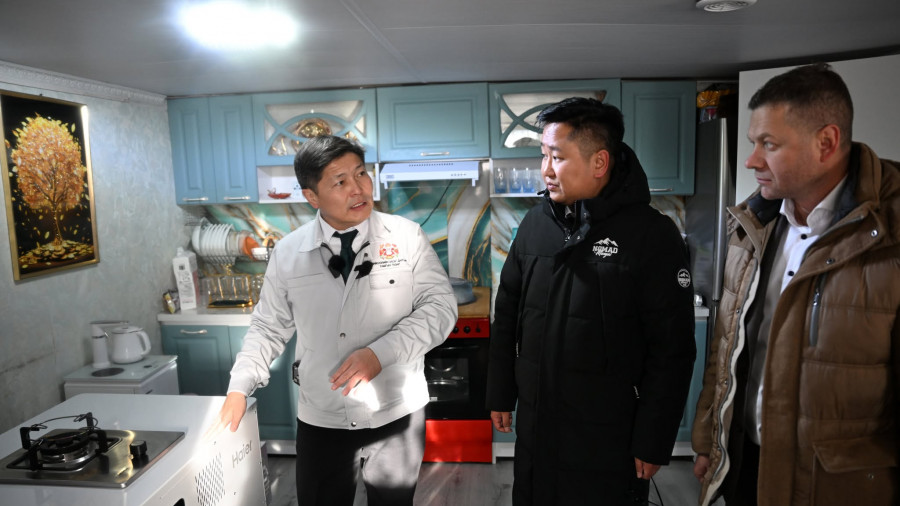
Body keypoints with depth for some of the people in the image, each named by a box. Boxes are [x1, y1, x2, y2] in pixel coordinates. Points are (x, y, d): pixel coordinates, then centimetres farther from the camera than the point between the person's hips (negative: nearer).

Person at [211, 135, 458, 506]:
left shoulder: (406, 237, -9)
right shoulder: (288, 253, -3)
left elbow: (439, 306, -10)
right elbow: (268, 327, 8)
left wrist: (381, 353, -20)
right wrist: (239, 388, 1)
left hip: (396, 415, -1)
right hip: (320, 421, 1)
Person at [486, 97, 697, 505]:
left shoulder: (653, 236, -14)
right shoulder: (536, 222, 1)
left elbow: (672, 352, -12)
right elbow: (506, 316, 8)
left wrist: (652, 443, -10)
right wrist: (500, 396, 9)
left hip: (609, 441, -4)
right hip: (534, 427, 5)